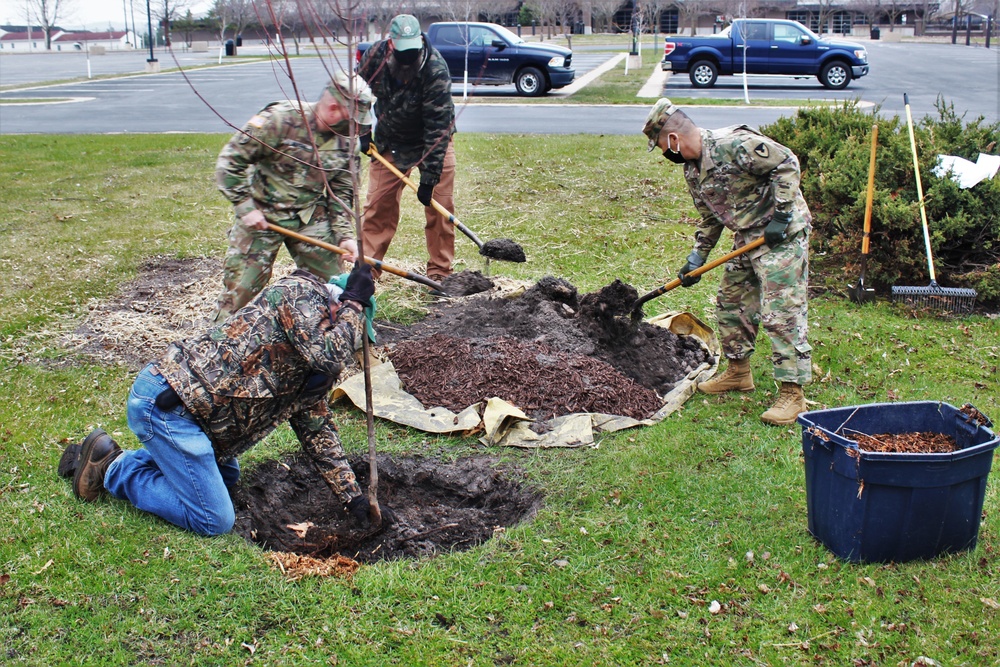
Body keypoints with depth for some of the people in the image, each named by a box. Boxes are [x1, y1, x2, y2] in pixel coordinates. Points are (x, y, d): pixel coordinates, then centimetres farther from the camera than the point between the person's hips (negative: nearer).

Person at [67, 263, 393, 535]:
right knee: (214, 521, -7)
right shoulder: (299, 293, -8)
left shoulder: (315, 364, 18)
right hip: (164, 400, -10)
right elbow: (330, 355, -23)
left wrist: (354, 499, 16)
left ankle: (119, 459, 25)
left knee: (226, 475, 31)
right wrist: (354, 303, -7)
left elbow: (318, 430, 19)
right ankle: (114, 470, 5)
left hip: (182, 401, 10)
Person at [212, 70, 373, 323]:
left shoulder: (346, 141, -2)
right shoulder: (279, 119, -20)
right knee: (240, 286, -3)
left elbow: (342, 192, 7)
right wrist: (245, 208, -17)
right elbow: (229, 161, -15)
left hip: (311, 218, 5)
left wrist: (344, 235, -5)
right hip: (261, 215, -4)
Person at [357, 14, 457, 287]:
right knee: (378, 203, 1)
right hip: (389, 140, 3)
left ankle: (439, 270, 3)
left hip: (433, 139, -3)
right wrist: (362, 133, -2)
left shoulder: (436, 68, -31)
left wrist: (429, 178, -32)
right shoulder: (374, 56, -20)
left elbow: (437, 126, -31)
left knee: (439, 203, -7)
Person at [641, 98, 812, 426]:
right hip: (747, 238, 10)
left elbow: (787, 164, -22)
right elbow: (710, 217, 18)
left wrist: (781, 215, -22)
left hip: (782, 234, -10)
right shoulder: (692, 170, 8)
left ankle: (792, 393, -5)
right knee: (731, 303, 16)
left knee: (781, 312, -10)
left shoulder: (733, 144, -22)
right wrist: (696, 258, 13)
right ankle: (738, 372, 33)